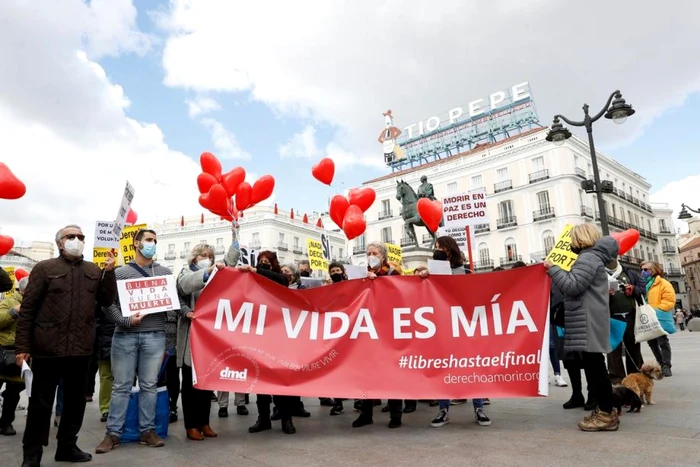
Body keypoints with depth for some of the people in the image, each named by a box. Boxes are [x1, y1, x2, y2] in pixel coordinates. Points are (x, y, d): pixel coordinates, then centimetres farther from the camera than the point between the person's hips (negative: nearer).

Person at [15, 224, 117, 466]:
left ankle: (67, 446, 29)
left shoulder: (94, 270, 9)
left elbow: (107, 300, 5)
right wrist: (22, 346, -7)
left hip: (81, 348, 4)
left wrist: (110, 271, -7)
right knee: (40, 403, 7)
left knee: (76, 400, 14)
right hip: (48, 347, -3)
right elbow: (27, 309, -3)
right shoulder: (44, 268, -1)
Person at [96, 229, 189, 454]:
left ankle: (147, 431, 19)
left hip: (155, 336, 1)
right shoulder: (121, 272, 4)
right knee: (121, 386, 7)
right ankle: (113, 433, 18)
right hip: (125, 336, -1)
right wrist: (125, 320, -14)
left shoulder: (164, 272, 10)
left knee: (149, 385, 8)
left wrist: (186, 312, -6)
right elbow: (109, 303, 0)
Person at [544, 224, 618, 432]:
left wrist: (552, 268, -9)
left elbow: (572, 285, -19)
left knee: (594, 366, -7)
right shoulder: (592, 257, 23)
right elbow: (579, 286, 22)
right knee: (594, 366, 13)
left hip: (588, 322, -11)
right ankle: (605, 410, 19)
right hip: (588, 321, 11)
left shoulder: (588, 258, -11)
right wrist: (556, 269, 13)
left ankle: (606, 414, -1)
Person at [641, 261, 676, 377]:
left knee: (663, 342, 0)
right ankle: (661, 364, 26)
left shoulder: (663, 283, -5)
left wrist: (657, 310, -23)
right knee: (652, 342, 13)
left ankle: (666, 366, 7)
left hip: (659, 318, -6)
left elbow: (669, 301, -15)